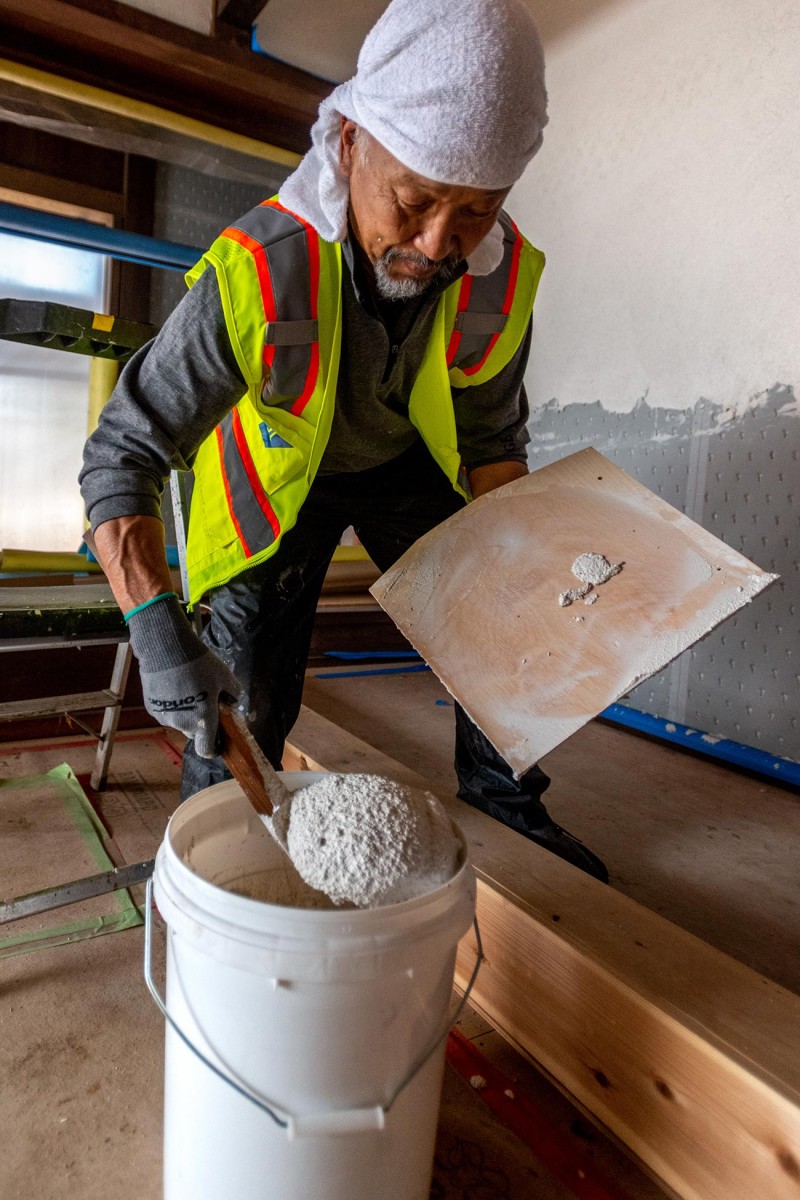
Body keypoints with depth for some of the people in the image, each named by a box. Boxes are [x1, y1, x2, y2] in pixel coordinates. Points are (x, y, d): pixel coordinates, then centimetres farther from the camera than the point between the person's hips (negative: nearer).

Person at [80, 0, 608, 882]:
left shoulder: (503, 278, -23)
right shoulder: (254, 273, -36)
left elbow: (493, 439, -7)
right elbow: (121, 454, -32)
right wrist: (155, 626, -45)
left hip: (405, 463, 4)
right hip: (278, 470, -3)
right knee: (245, 691, -8)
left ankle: (502, 801, 26)